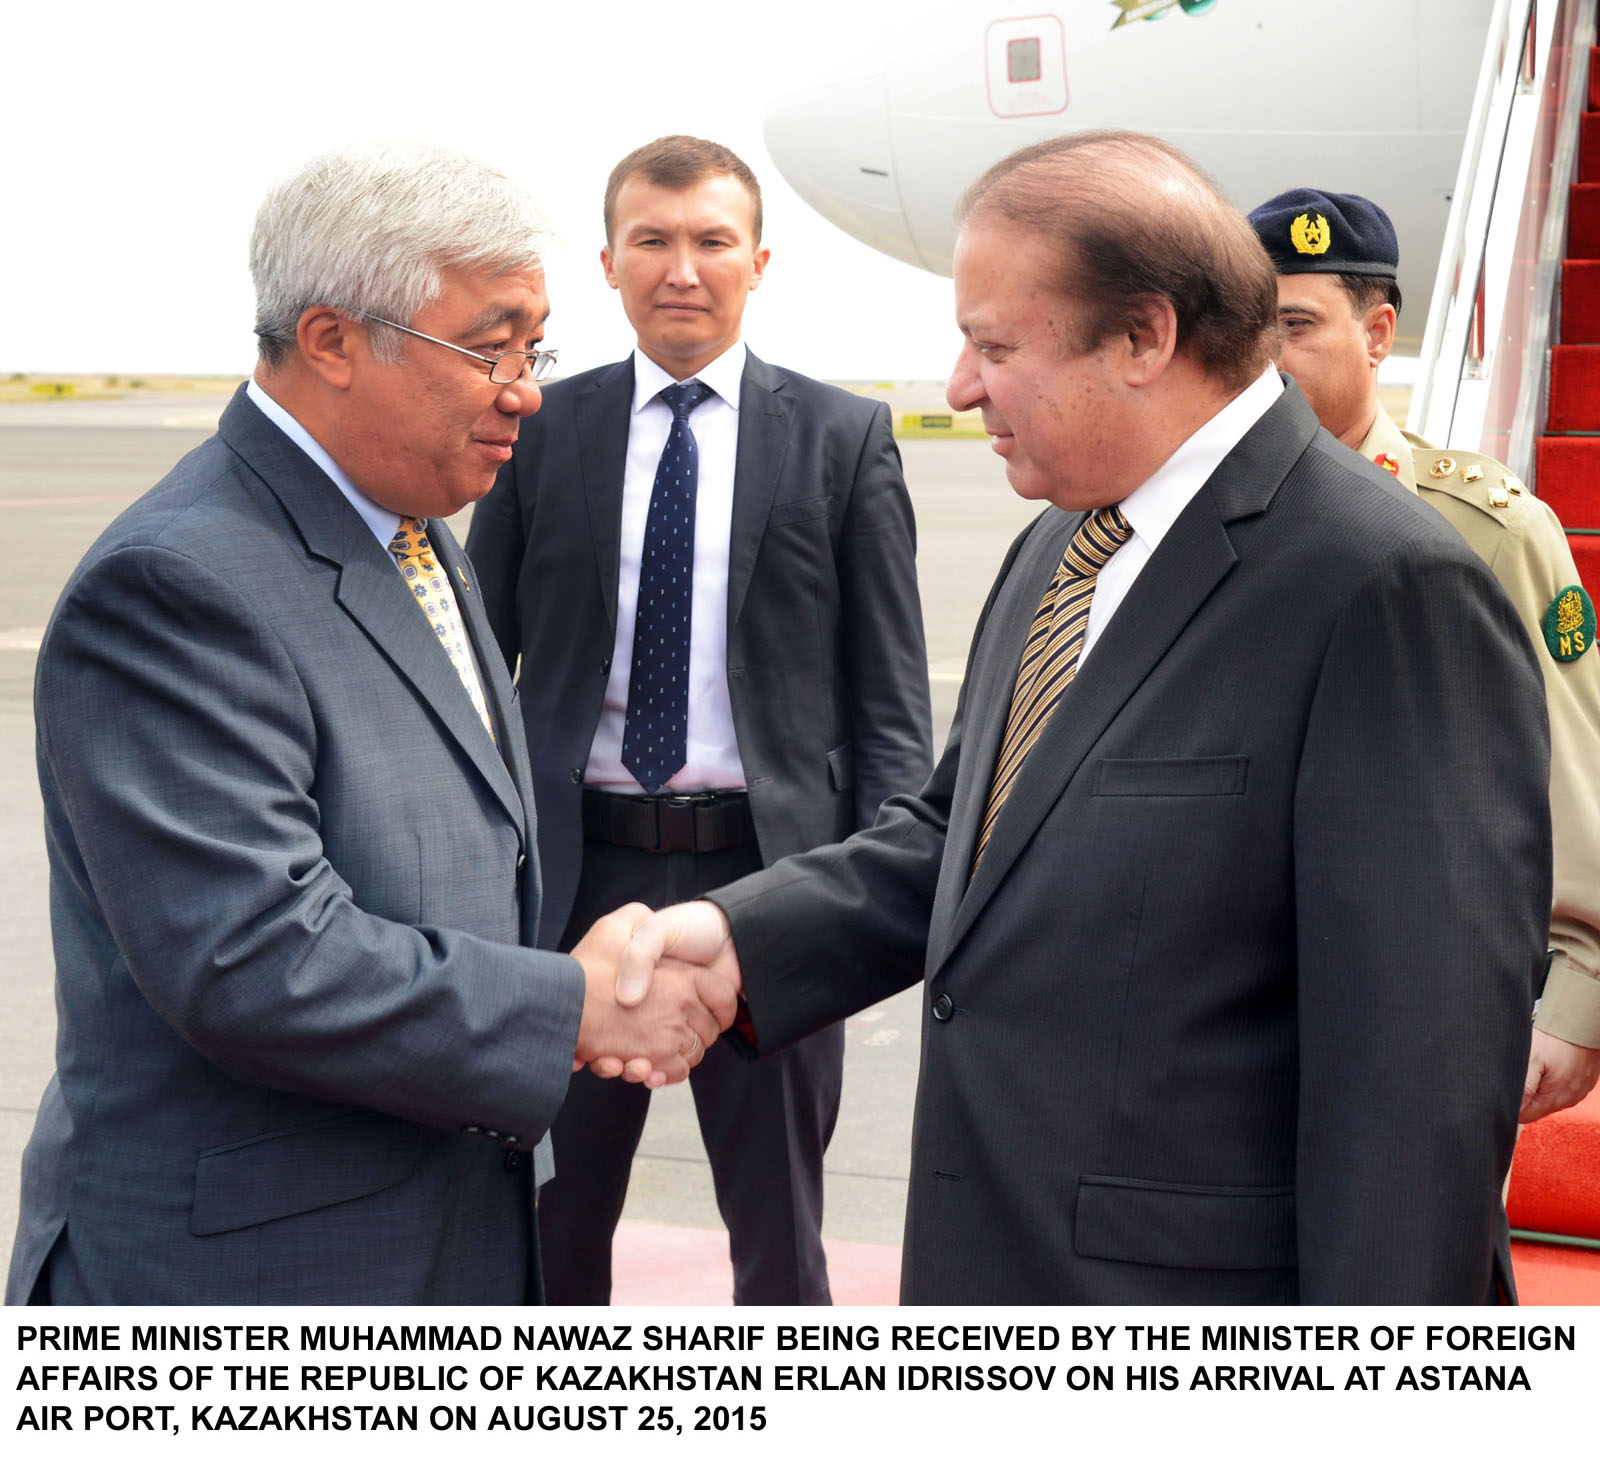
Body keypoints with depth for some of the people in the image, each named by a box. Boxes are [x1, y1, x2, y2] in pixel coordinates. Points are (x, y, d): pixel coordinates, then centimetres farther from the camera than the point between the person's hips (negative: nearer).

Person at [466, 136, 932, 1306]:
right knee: (553, 1220, 14)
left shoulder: (843, 437, 1)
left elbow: (890, 694, 1)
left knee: (777, 1228, 12)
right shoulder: (542, 432, 5)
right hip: (577, 870, 2)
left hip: (769, 870, -1)